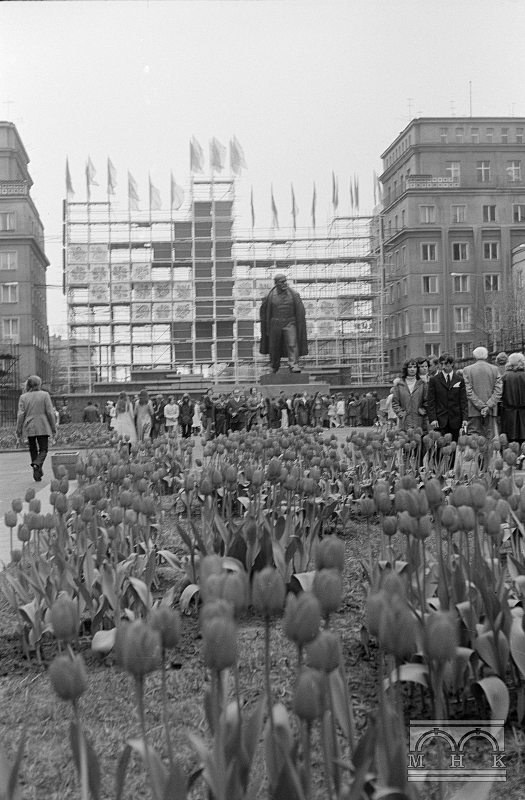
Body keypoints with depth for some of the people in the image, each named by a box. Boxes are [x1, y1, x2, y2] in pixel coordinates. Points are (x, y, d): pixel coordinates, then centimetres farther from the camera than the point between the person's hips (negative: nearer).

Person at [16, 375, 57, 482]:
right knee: (43, 450, 3)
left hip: (29, 428, 2)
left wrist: (19, 430, 5)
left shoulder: (23, 397, 1)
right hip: (43, 427, -2)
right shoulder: (45, 395, -4)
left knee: (33, 450, 14)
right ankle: (37, 464, -25)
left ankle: (38, 472, 15)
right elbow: (50, 412, -4)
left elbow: (21, 415, -1)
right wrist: (53, 427, 3)